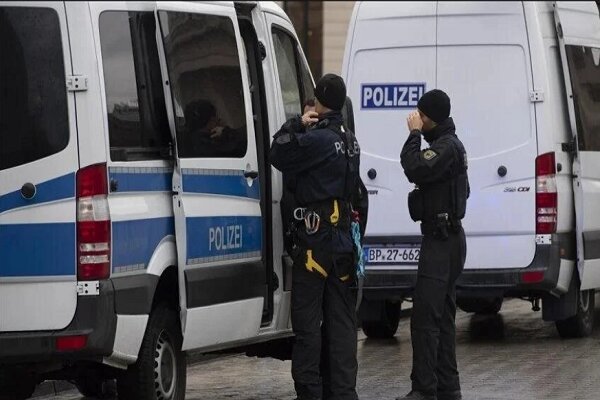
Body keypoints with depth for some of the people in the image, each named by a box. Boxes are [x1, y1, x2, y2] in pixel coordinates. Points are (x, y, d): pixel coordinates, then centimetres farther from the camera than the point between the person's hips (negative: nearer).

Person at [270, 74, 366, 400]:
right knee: (341, 320, 9)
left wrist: (296, 124, -3)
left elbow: (279, 157, -10)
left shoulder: (317, 139, -15)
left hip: (315, 241, -8)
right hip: (344, 243, 8)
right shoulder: (350, 141, 13)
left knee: (307, 321, -3)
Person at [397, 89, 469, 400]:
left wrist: (414, 134, -19)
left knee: (424, 318, -14)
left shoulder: (447, 147, -15)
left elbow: (415, 169, -28)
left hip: (441, 242, -11)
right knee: (442, 318, 14)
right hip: (446, 238, 11)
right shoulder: (448, 144, 18)